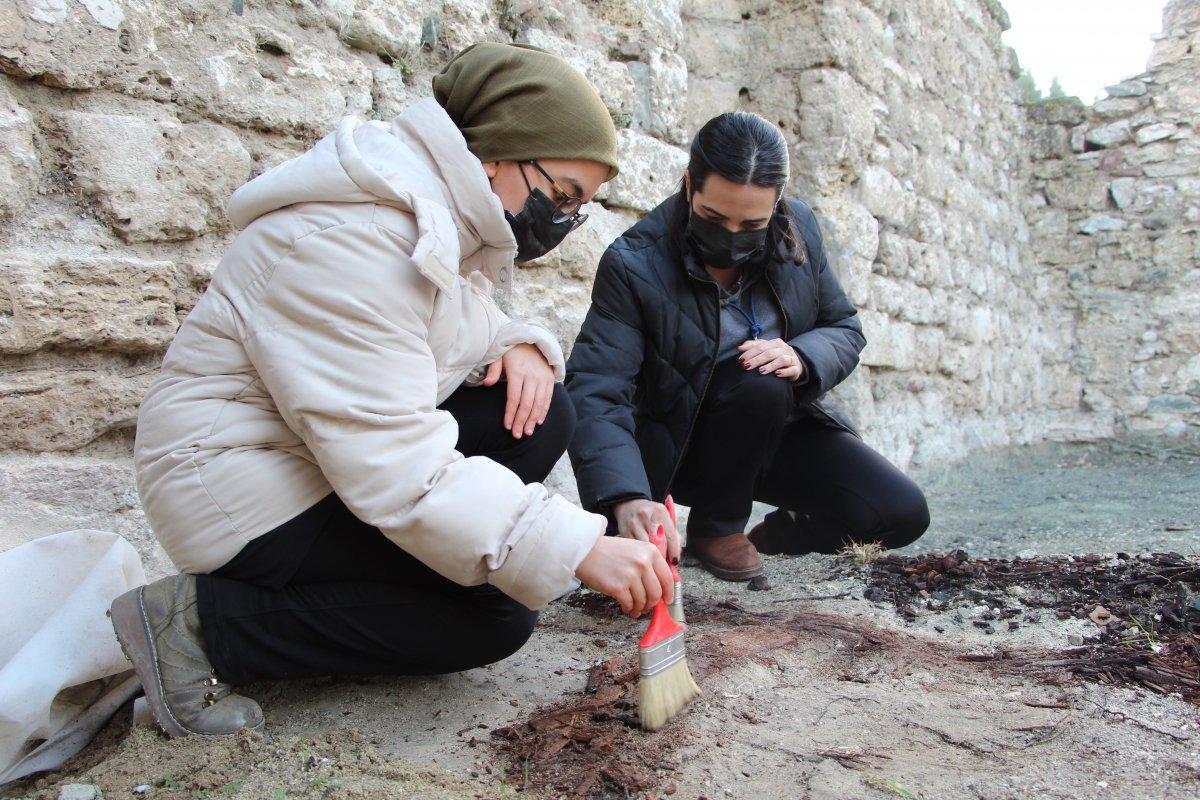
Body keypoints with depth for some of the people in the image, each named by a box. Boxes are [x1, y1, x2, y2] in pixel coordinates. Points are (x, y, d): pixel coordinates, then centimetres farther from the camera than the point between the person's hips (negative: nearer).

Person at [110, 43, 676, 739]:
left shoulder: (454, 223, 3)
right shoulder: (351, 240, -28)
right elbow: (394, 468, -32)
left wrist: (515, 346, -11)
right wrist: (577, 549, -33)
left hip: (343, 445, 9)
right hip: (246, 488, -9)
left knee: (542, 412, -7)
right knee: (493, 620, -15)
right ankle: (201, 621, -8)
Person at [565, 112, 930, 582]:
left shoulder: (799, 229, -8)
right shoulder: (634, 265, -23)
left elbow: (846, 330, 1)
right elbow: (594, 393, -31)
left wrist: (801, 358, -24)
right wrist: (626, 498, -48)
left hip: (782, 428, 4)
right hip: (678, 445, -4)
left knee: (902, 515, -13)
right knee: (759, 384, -35)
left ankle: (777, 535, 16)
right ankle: (714, 527, -8)